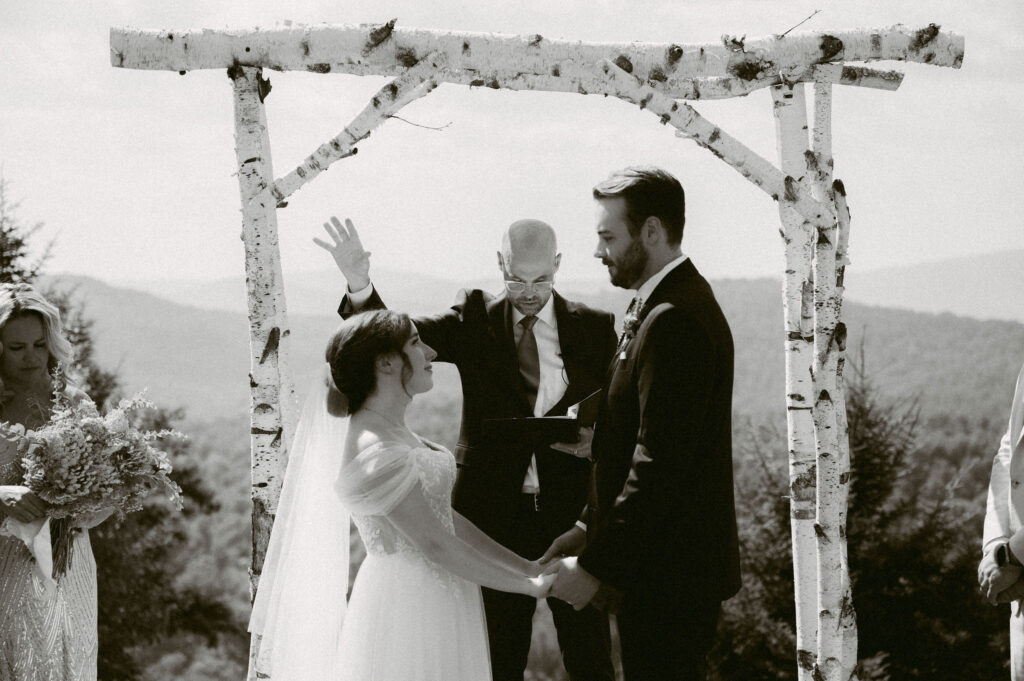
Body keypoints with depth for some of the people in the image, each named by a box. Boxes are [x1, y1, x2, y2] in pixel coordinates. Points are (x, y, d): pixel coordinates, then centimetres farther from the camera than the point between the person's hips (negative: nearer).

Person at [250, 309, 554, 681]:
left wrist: (528, 567, 8)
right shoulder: (375, 452, -21)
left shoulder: (395, 433, 10)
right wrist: (529, 586, -11)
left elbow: (446, 517, 11)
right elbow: (435, 543, -19)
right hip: (409, 606, -9)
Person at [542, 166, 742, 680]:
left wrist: (596, 566, -20)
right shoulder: (678, 304, 13)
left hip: (668, 577, -10)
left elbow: (659, 464, -25)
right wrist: (591, 531, 13)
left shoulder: (673, 321, -20)